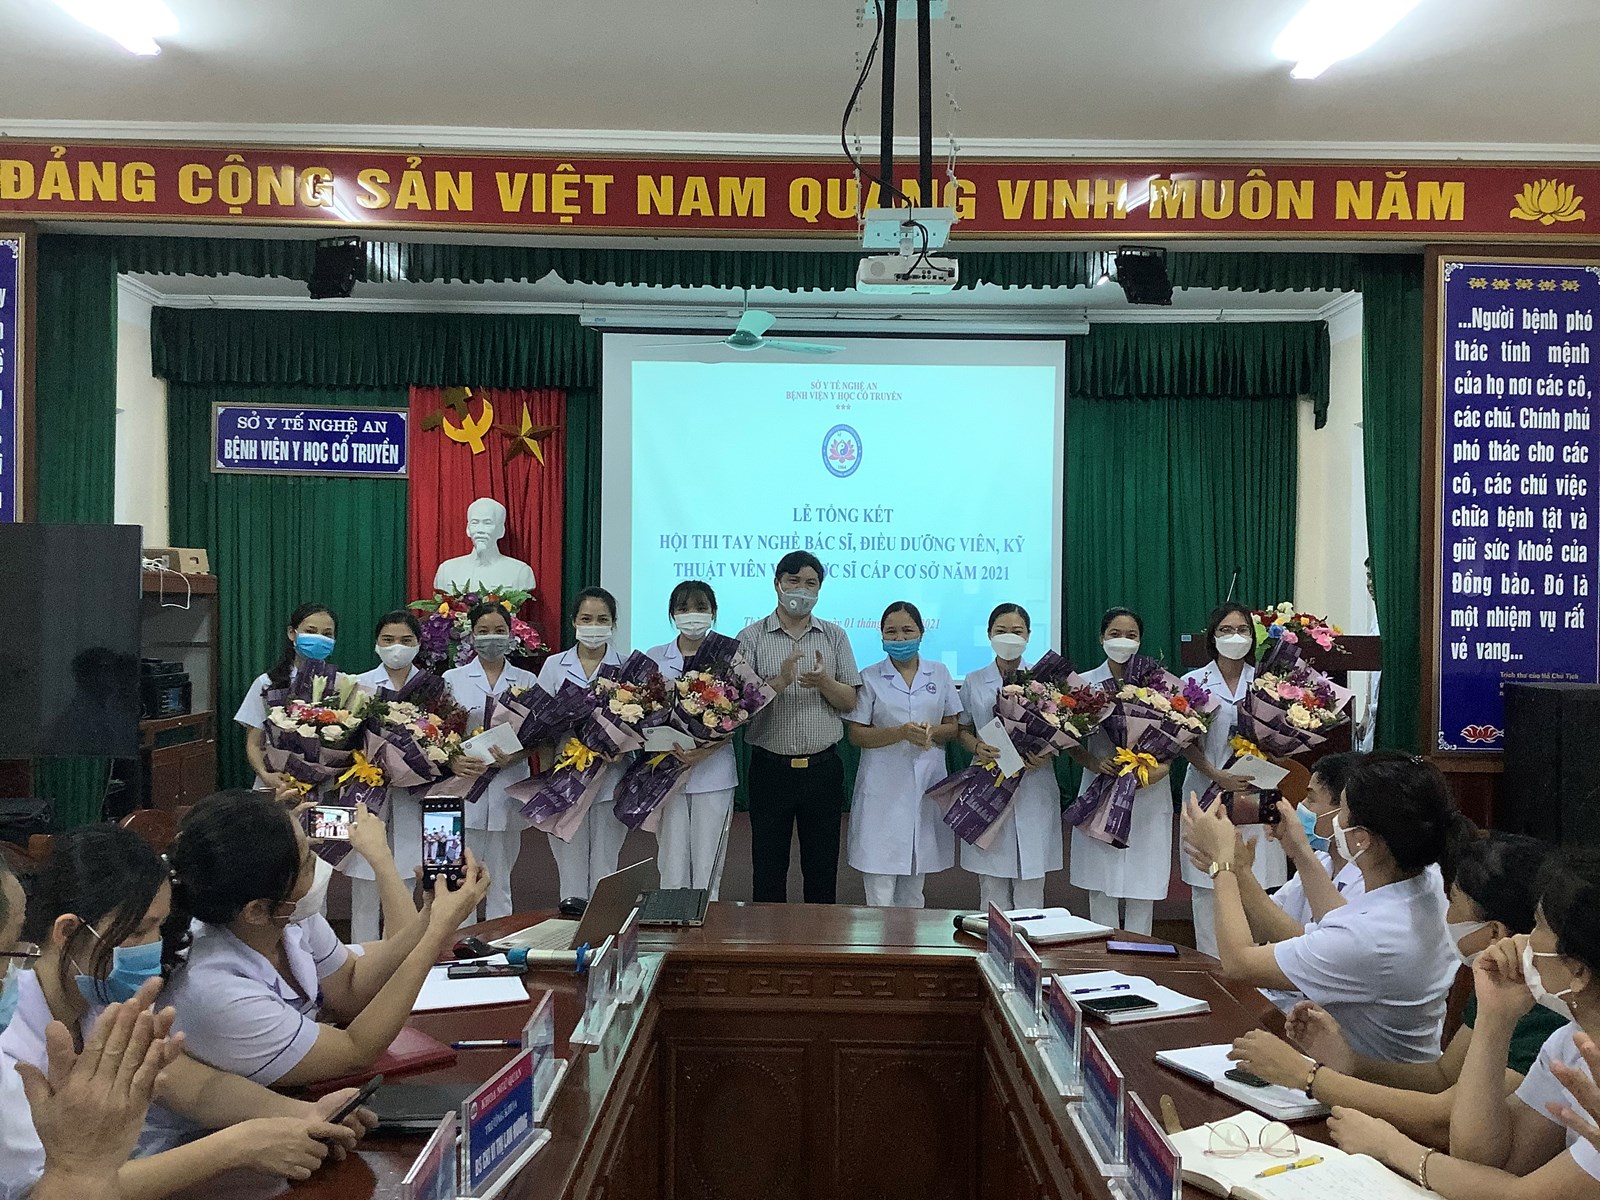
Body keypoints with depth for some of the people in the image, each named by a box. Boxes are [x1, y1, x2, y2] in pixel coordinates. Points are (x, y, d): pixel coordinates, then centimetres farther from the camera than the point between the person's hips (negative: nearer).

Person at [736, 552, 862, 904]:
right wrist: (781, 681, -24)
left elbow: (849, 702, 3)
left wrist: (824, 682, -17)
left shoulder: (835, 637, 7)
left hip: (823, 767, 2)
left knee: (822, 867, 11)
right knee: (768, 867, 8)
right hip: (771, 767, -2)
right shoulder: (751, 637, 0)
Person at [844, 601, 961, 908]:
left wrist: (932, 731, -12)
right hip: (883, 787, -3)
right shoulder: (869, 678, 1)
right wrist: (901, 733, -17)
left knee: (913, 890, 13)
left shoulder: (939, 674, 9)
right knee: (880, 891, -5)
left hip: (927, 785, 3)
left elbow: (953, 727, 11)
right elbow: (856, 734, -3)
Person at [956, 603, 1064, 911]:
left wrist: (1047, 752, -13)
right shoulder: (974, 683, 7)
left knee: (1031, 882, 3)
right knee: (992, 885, 4)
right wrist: (977, 747, -9)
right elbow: (963, 730, 13)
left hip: (1033, 786, -1)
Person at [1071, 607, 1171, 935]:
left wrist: (1162, 768, -13)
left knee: (1142, 886, 4)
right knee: (1101, 885, 4)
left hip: (1148, 795, 0)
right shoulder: (1085, 683, 4)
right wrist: (1094, 763, -14)